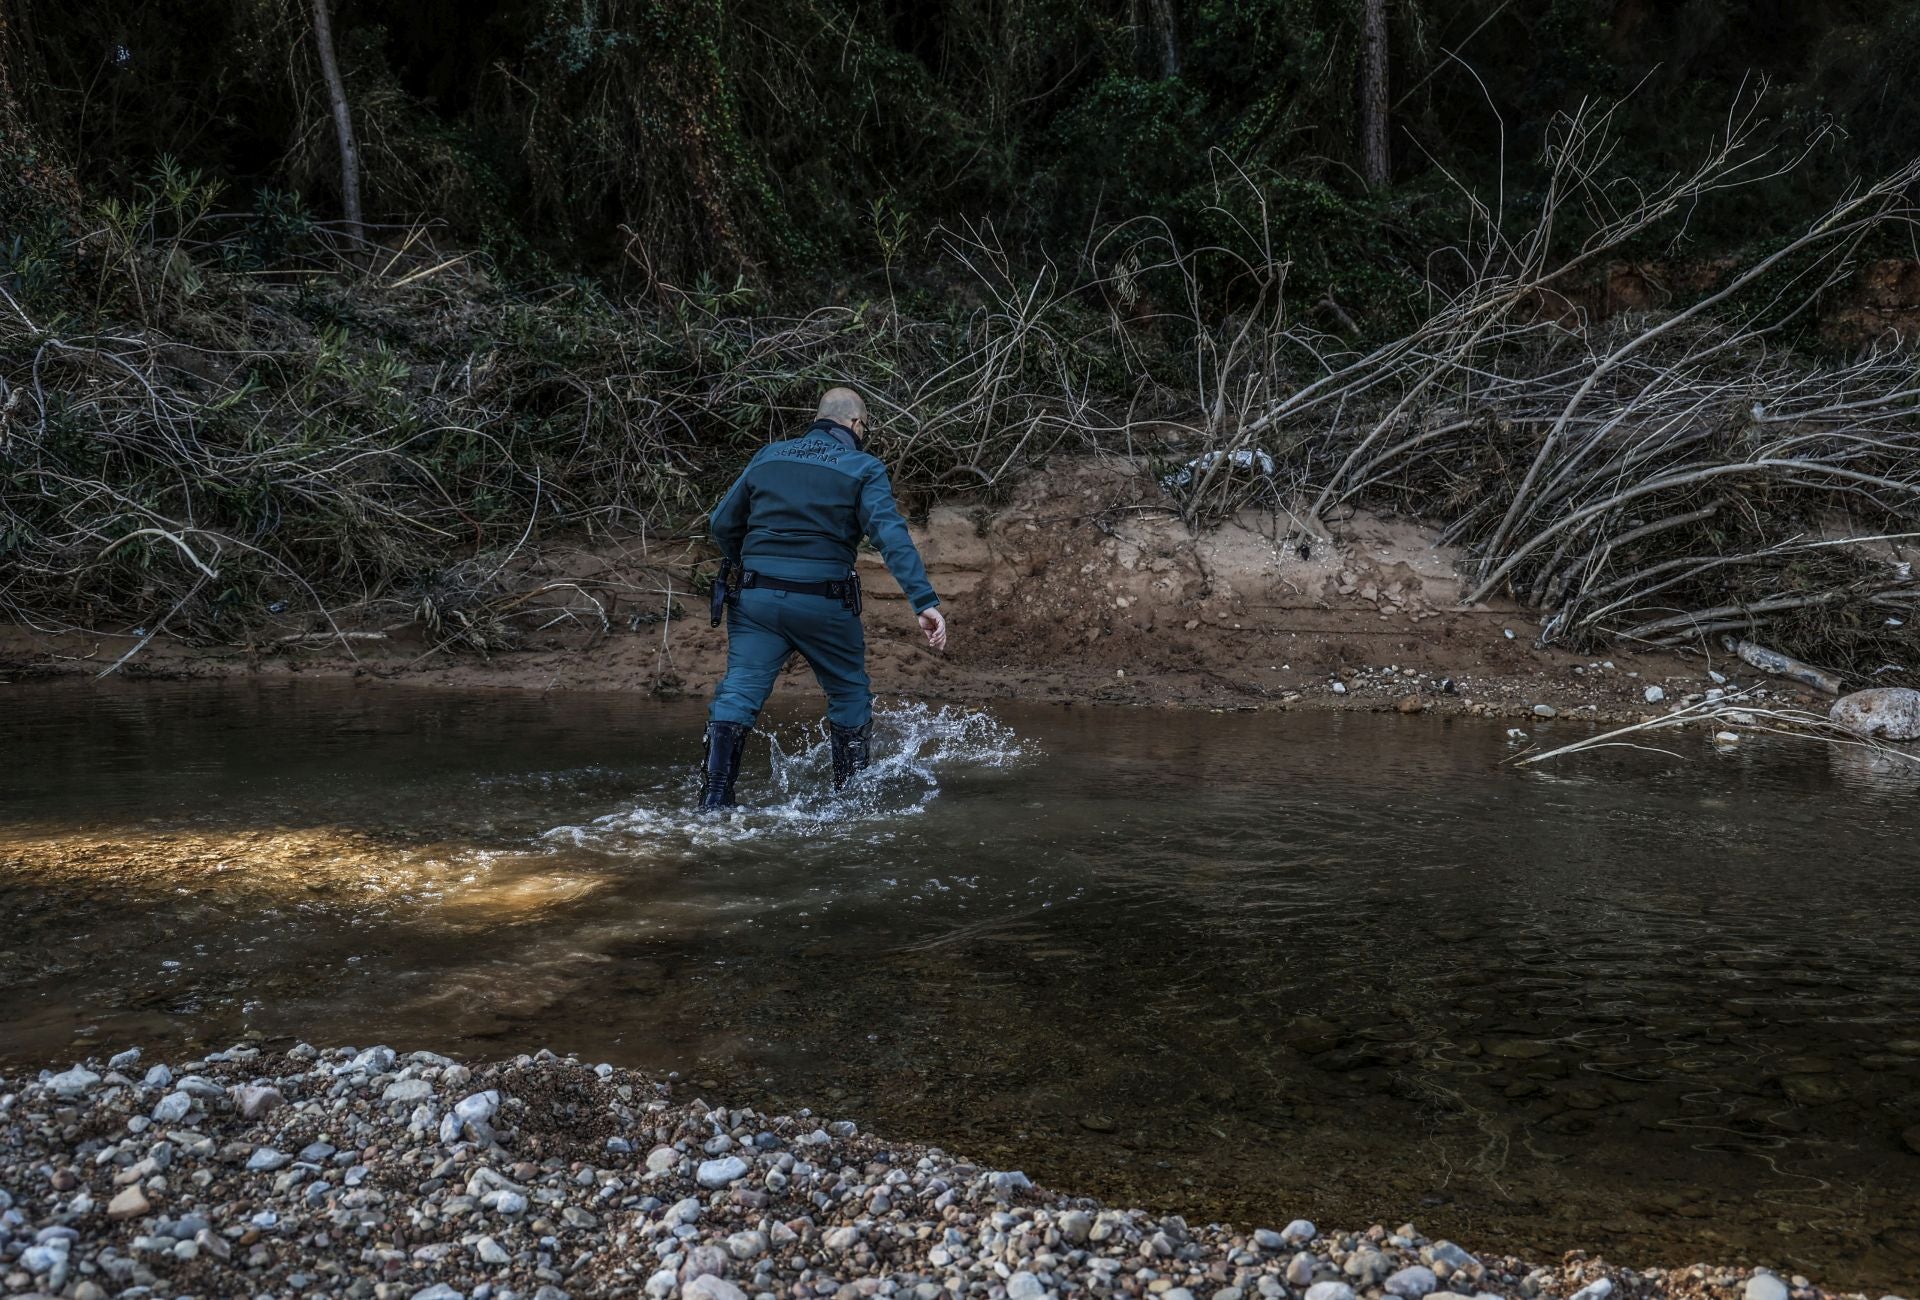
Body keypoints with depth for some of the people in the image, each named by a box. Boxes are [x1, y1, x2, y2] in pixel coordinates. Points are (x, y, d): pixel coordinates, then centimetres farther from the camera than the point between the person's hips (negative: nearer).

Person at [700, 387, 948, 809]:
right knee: (850, 696, 16)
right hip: (824, 603, -3)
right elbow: (892, 536, -14)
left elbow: (721, 524, 16)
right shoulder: (864, 468, 0)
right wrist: (925, 602, -21)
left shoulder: (768, 455, 13)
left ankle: (713, 803, -7)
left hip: (756, 598, 3)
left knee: (738, 694, 1)